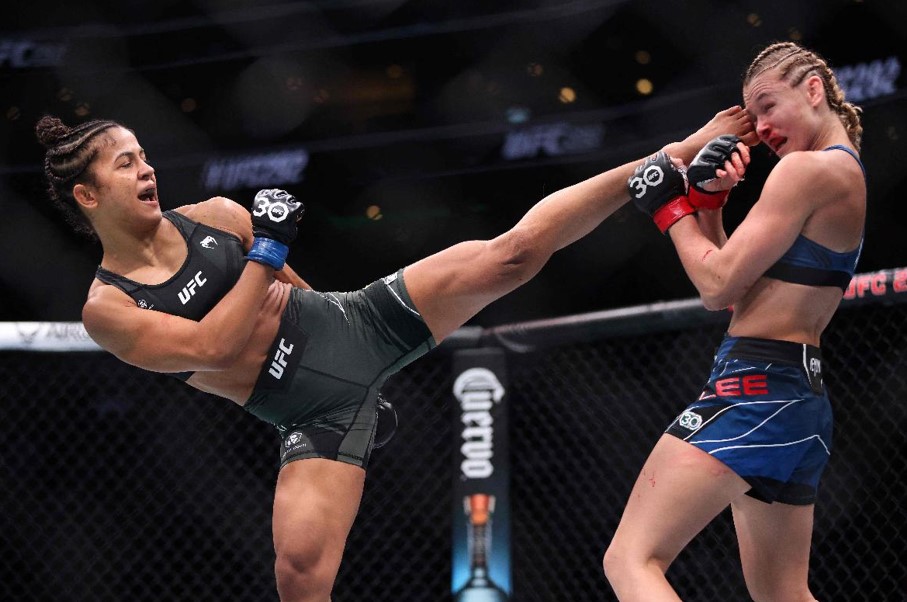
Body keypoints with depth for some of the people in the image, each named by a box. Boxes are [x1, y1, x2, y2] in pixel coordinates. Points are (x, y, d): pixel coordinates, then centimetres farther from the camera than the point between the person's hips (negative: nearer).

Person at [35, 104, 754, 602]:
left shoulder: (213, 215, 7)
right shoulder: (107, 308, -5)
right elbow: (209, 347, -18)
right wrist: (268, 253, -13)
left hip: (359, 321, 3)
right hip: (317, 416, -3)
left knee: (513, 251, -10)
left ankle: (677, 157, -6)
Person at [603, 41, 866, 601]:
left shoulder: (806, 170, -12)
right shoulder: (849, 172, 18)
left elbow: (718, 287, -12)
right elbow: (738, 285, 19)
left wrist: (673, 207, 1)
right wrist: (708, 199, 6)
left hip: (754, 389, -10)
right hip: (804, 398, 10)